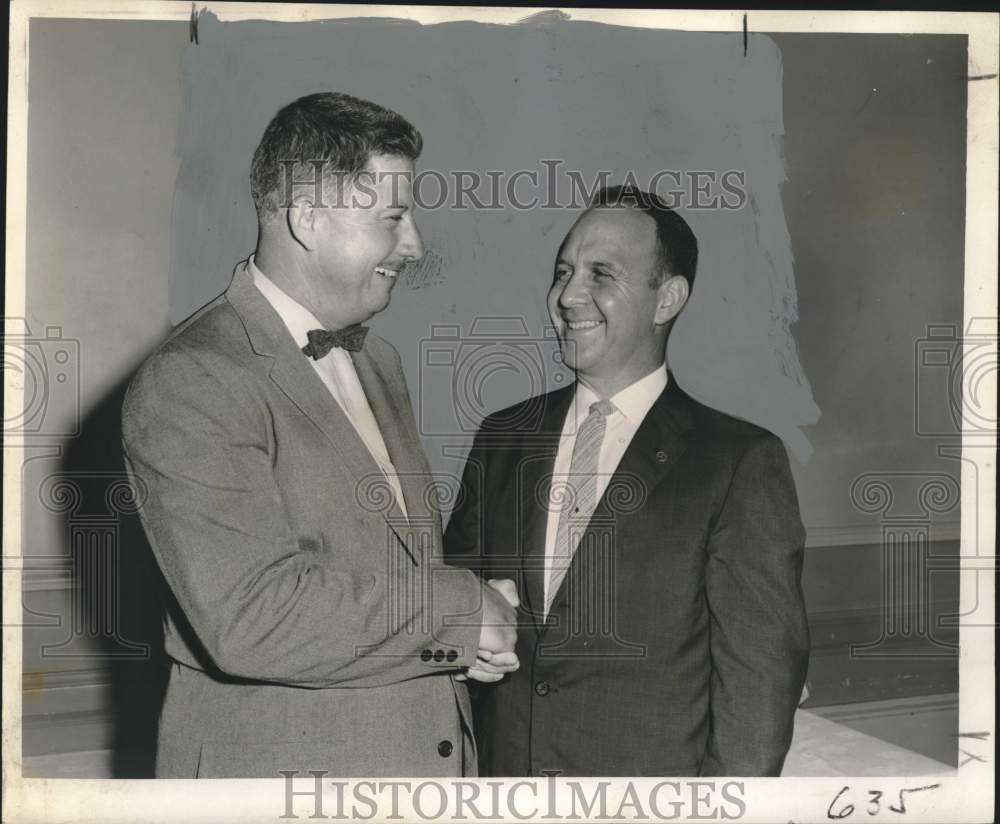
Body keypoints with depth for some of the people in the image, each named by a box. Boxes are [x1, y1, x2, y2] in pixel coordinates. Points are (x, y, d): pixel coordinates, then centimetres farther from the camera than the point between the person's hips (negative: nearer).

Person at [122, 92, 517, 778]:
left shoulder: (379, 362, 10)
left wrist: (464, 638, -2)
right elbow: (249, 620, -26)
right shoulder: (187, 384, -18)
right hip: (274, 759, -7)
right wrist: (462, 607, -18)